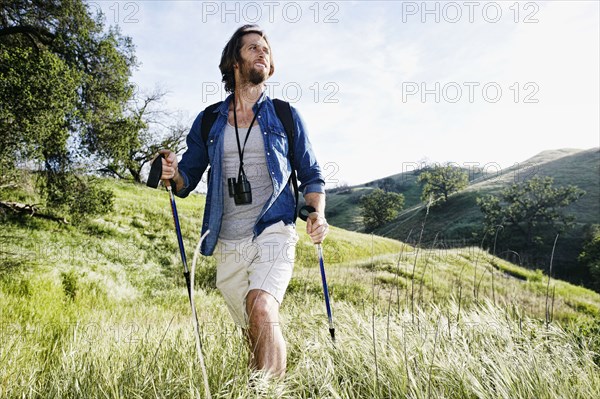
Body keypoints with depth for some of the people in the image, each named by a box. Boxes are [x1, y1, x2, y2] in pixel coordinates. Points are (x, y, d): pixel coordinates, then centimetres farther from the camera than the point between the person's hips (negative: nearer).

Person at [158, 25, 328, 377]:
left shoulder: (285, 116, 7)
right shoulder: (208, 122, 10)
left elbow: (311, 175, 10)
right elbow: (187, 180, 13)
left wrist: (318, 214, -8)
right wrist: (172, 173, -10)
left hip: (274, 233, -2)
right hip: (228, 245, 3)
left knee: (262, 309, -28)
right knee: (255, 333, 12)